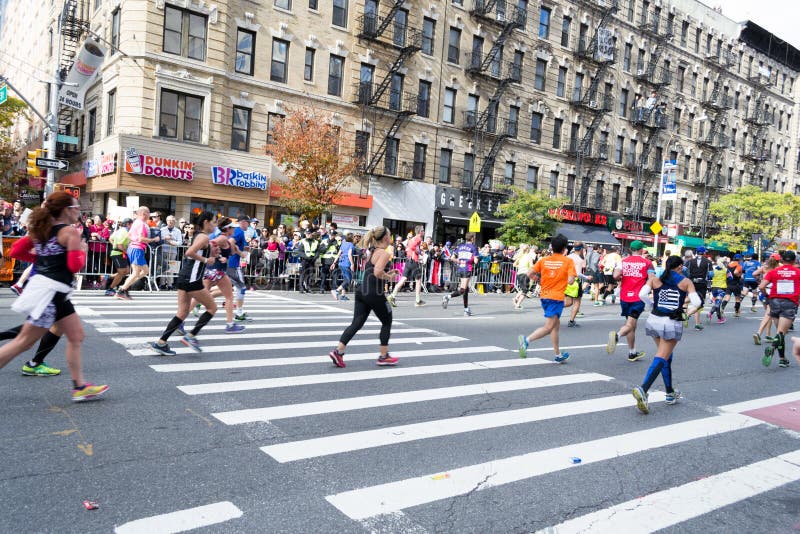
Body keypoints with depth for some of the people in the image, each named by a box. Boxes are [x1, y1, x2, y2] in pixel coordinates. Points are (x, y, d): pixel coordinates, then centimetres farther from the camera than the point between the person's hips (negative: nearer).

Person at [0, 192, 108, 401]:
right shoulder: (71, 232, -11)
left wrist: (42, 258, 16)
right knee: (23, 342, -2)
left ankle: (80, 387, 18)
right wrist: (83, 251, 1)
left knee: (76, 335, 13)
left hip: (54, 292, 9)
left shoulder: (41, 229, 12)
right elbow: (75, 266, -17)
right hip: (51, 291, -9)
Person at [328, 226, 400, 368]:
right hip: (375, 294, -8)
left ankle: (338, 351, -6)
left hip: (363, 291, 8)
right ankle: (384, 356, 18)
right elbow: (377, 273, -25)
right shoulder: (384, 253, -11)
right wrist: (389, 277, -7)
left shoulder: (371, 252, 16)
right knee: (387, 322, 11)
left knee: (356, 323, 5)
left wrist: (387, 272, 18)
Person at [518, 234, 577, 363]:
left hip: (544, 296, 6)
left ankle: (558, 355, 26)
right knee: (548, 327, -5)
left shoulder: (544, 260, 4)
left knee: (556, 324, 18)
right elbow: (570, 281, -15)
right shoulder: (568, 261, -6)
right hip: (557, 297, -6)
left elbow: (530, 274, -1)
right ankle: (526, 340, -26)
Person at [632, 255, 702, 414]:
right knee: (661, 358, -7)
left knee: (667, 356, 21)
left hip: (654, 320, 3)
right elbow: (696, 302, -5)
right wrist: (689, 311, 16)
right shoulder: (686, 281, 3)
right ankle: (642, 389, -28)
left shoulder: (655, 279, 6)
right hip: (673, 324, -3)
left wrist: (653, 304, 10)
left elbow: (642, 295, -7)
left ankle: (670, 394, 28)